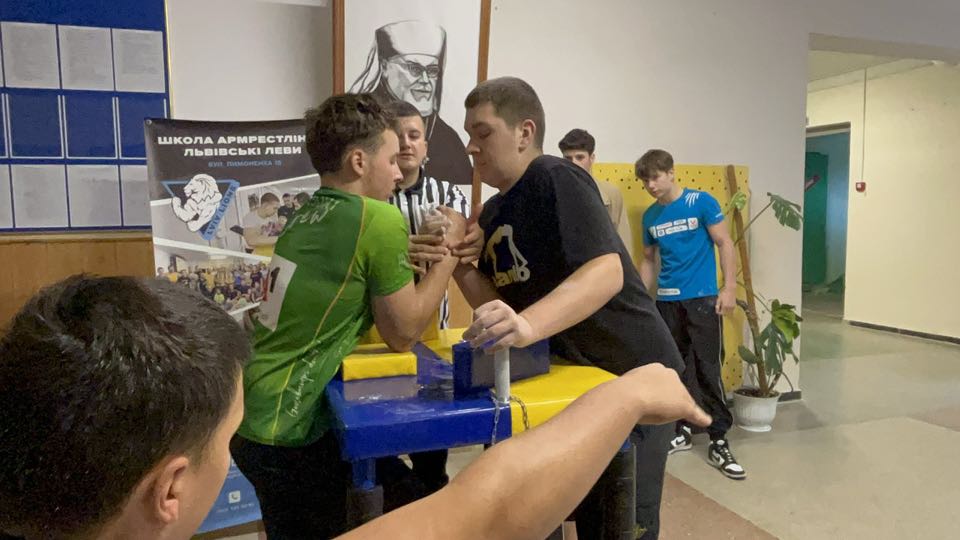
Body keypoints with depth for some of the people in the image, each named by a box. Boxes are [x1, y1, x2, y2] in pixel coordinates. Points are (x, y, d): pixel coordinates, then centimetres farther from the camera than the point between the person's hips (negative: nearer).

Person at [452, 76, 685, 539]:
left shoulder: (557, 179, -19)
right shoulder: (492, 212, 7)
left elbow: (607, 272, -32)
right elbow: (497, 306, 3)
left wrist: (528, 325, -47)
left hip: (632, 373, -8)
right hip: (570, 376, 8)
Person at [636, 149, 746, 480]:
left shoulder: (701, 202, -5)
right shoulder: (650, 216, 8)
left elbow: (725, 244, -4)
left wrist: (729, 288, -11)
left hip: (702, 299, -4)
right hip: (666, 302, 5)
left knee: (708, 371, -4)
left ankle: (719, 443, 5)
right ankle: (682, 432, 25)